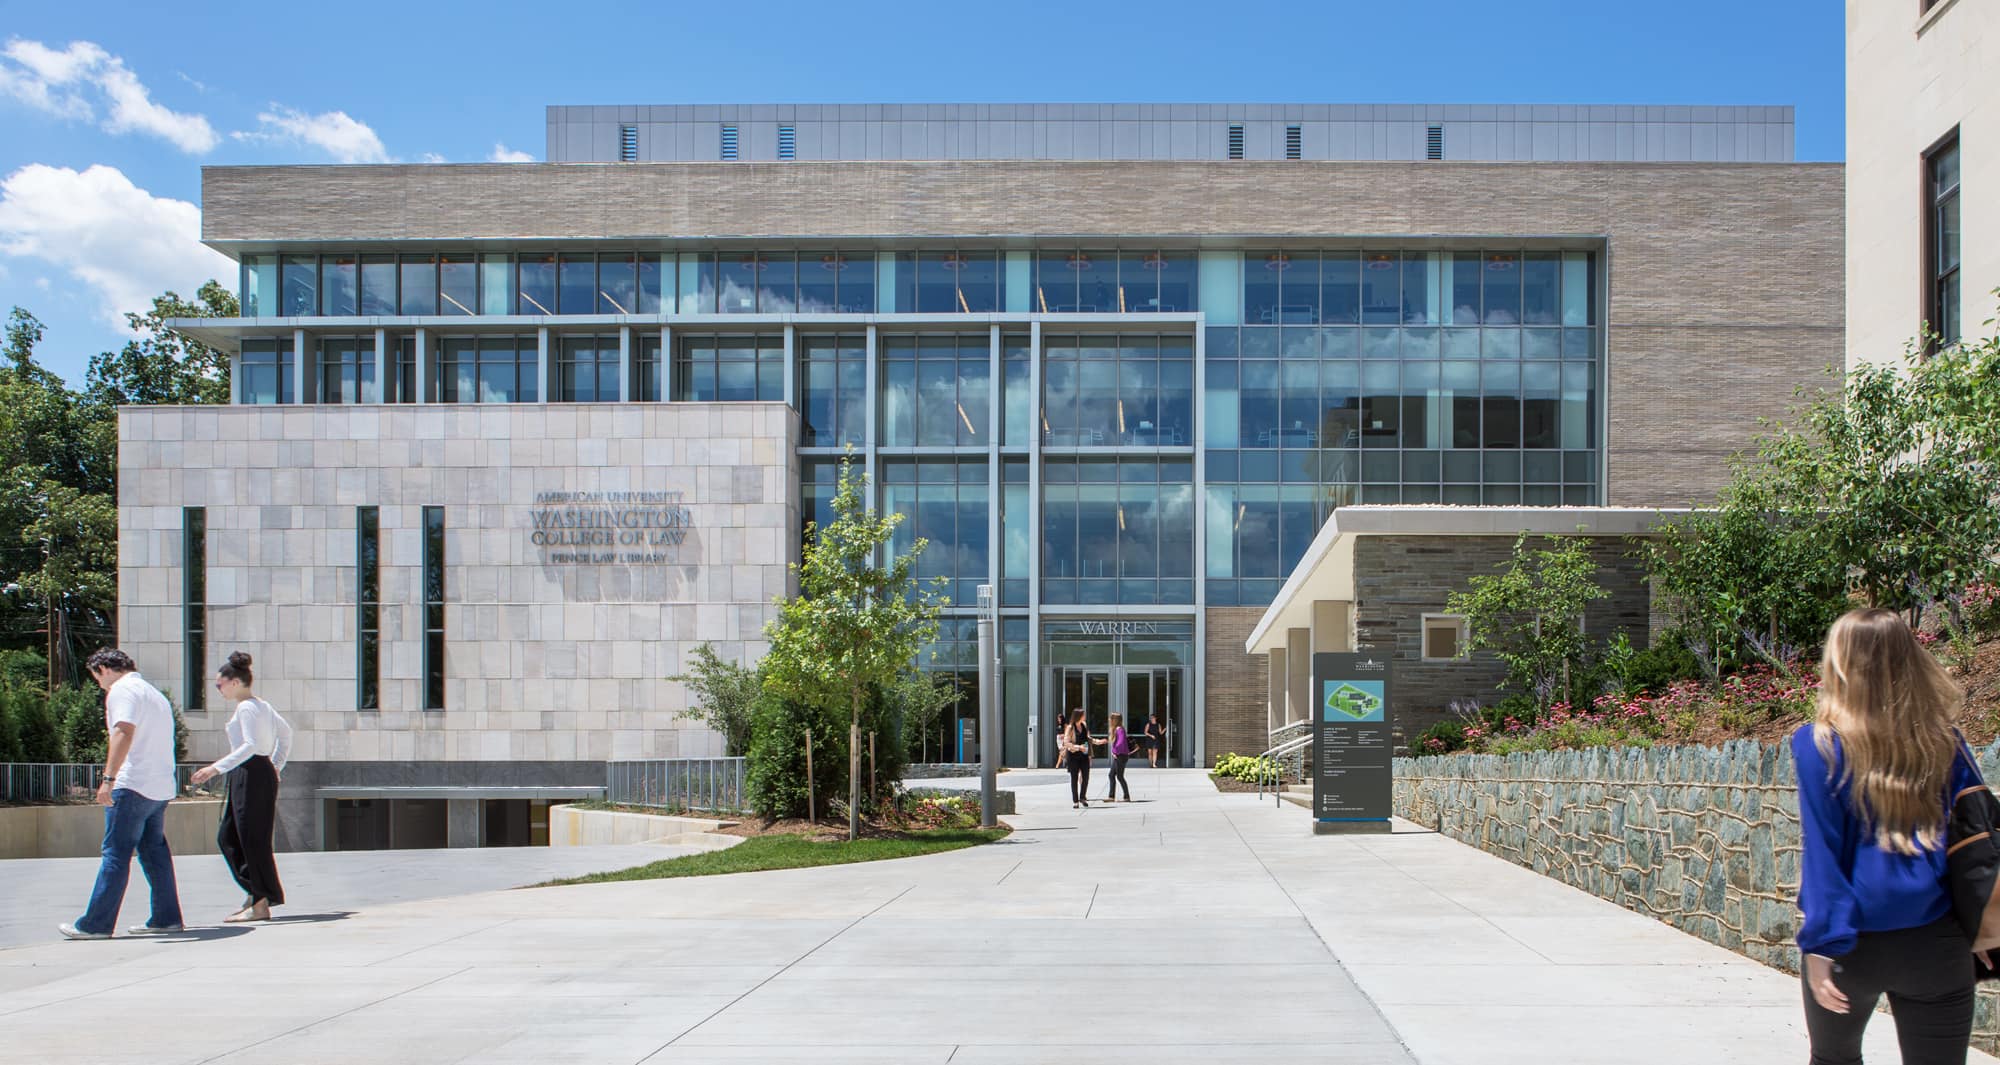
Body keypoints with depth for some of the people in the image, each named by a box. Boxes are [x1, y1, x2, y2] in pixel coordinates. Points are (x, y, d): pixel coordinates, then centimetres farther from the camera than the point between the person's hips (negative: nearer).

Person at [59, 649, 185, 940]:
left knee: (115, 855, -6)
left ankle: (96, 924, -4)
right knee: (155, 852, 11)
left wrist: (109, 778, -27)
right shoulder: (154, 693, 23)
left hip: (133, 785, -8)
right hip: (161, 787, 9)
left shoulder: (121, 690, -6)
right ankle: (166, 918, 11)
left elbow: (124, 733, -21)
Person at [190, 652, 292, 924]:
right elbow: (286, 732, 25)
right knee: (227, 837, 14)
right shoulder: (262, 706, 16)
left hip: (252, 775, -10)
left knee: (252, 840, -5)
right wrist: (276, 765, 23)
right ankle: (254, 893, 16)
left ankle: (261, 904, -1)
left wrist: (217, 768, -28)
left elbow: (250, 746, -24)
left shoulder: (246, 708, -12)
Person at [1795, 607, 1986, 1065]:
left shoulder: (1819, 745, -10)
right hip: (1936, 942, 2)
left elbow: (1821, 849, -12)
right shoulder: (1946, 745, 0)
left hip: (1856, 942, -2)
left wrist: (1820, 942, -11)